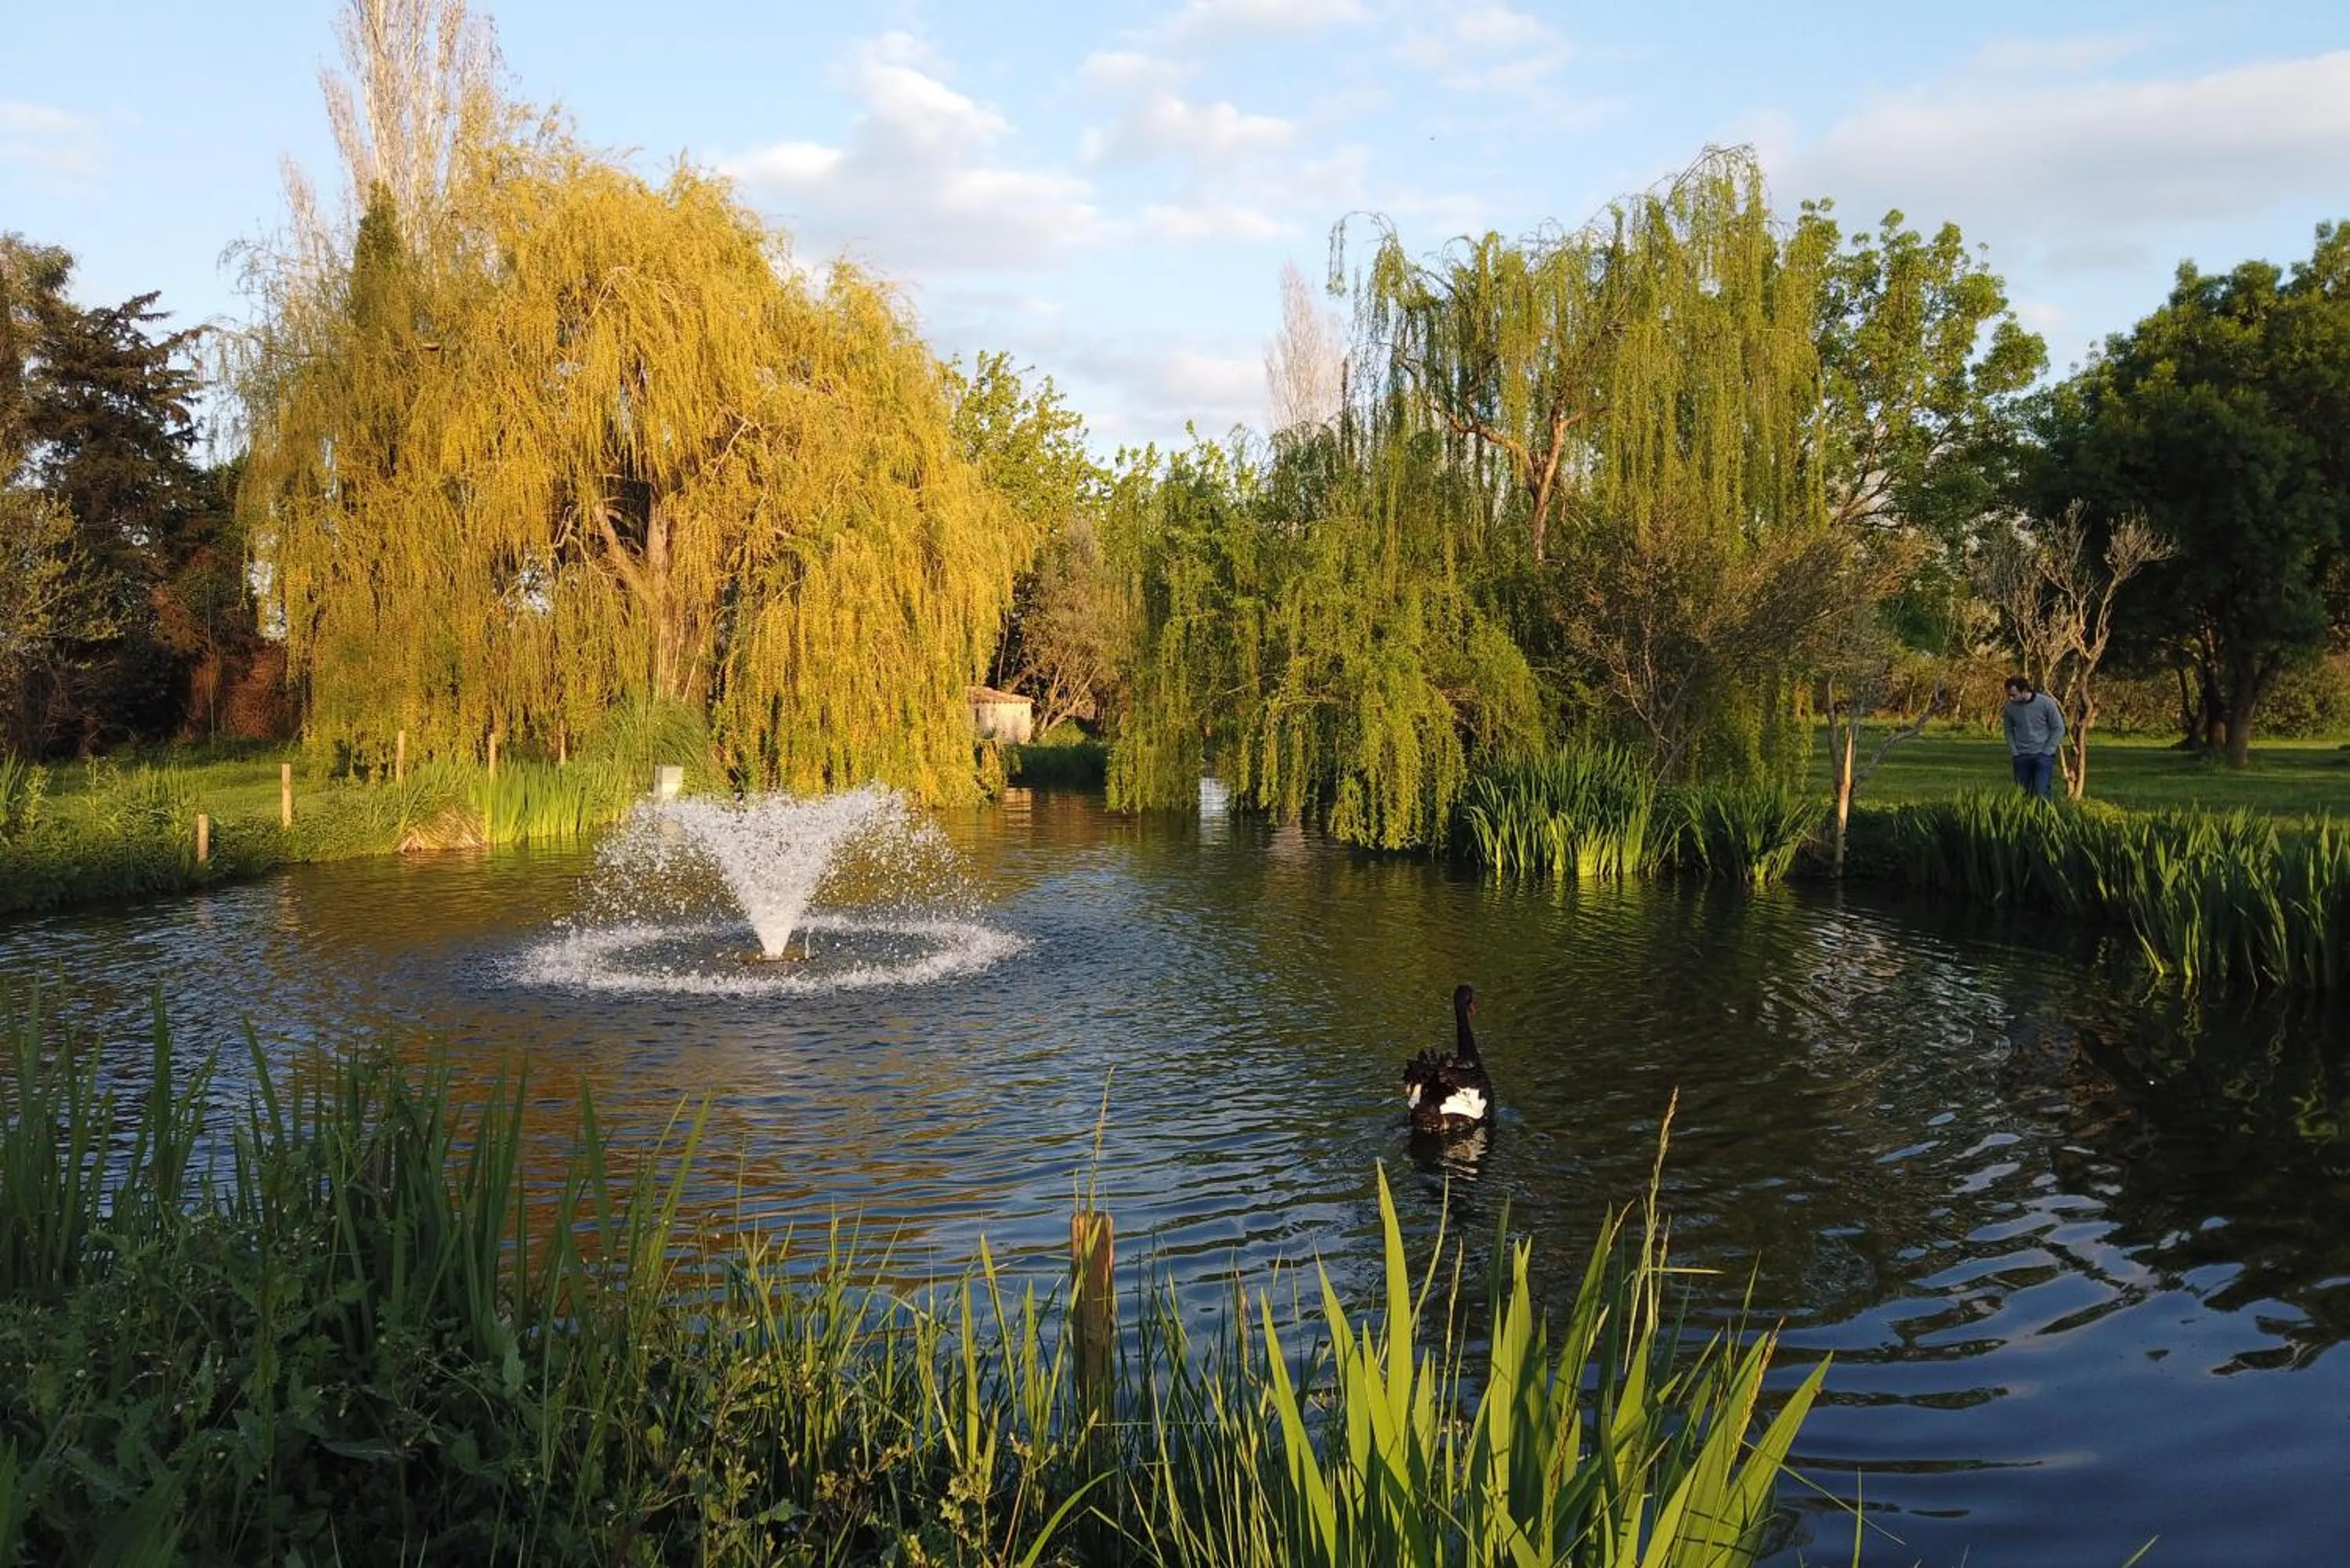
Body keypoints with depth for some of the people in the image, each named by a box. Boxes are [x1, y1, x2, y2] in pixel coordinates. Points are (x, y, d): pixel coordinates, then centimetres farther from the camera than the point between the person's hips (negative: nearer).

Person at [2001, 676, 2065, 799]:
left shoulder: (2046, 703, -10)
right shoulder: (2010, 707, -2)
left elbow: (2059, 729, -3)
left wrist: (2047, 752, -8)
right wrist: (2014, 753, 2)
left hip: (2043, 756, -3)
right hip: (2021, 757, 3)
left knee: (2041, 794, -11)